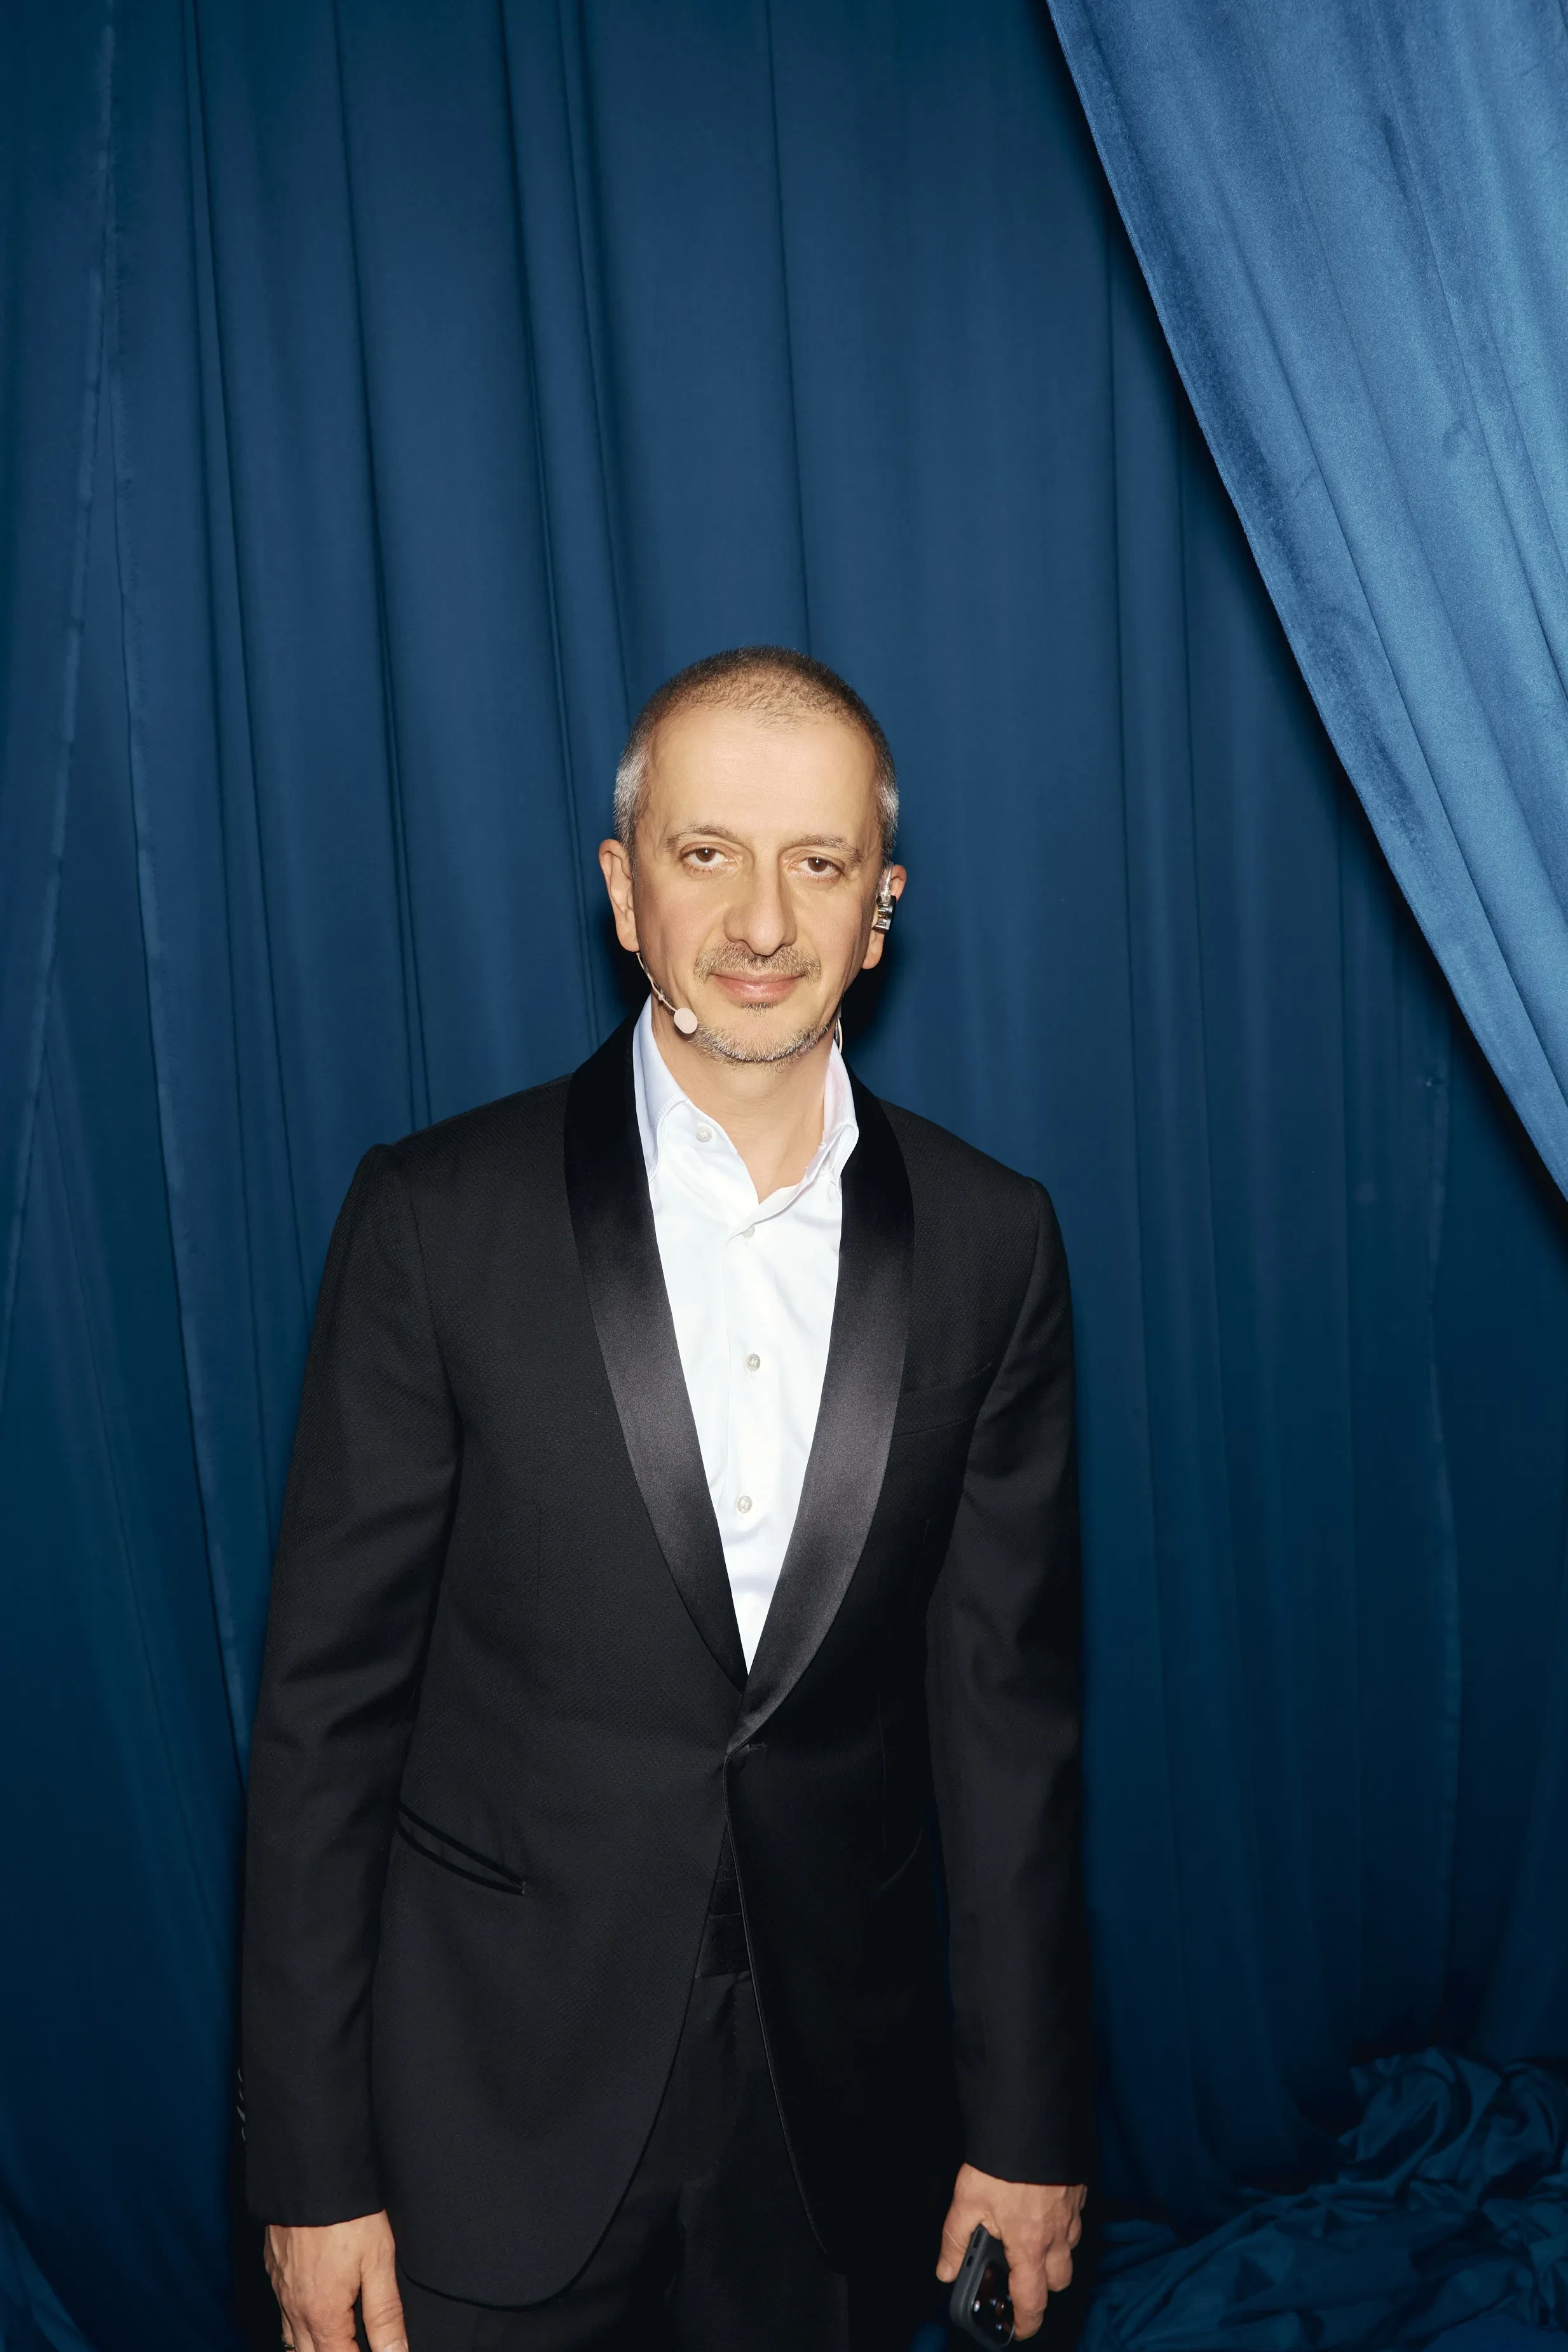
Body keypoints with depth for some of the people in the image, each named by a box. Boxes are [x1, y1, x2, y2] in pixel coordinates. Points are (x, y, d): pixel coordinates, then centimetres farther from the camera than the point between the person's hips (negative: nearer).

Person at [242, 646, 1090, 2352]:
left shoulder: (991, 1245, -4)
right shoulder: (435, 1219, -10)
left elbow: (1008, 1702, 1)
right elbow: (325, 1700, -7)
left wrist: (1027, 2123, 4)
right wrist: (311, 2163, -6)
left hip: (843, 2113, 2)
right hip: (496, 2108, -1)